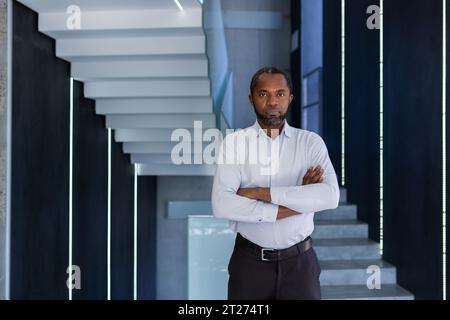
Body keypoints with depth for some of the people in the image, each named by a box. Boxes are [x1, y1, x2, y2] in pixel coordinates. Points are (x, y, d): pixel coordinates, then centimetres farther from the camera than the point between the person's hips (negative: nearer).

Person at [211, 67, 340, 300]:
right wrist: (297, 200, -16)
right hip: (250, 261, 0)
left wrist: (260, 192, -19)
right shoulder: (234, 142, -4)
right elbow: (221, 205, -17)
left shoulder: (311, 142, -2)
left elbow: (330, 196, -17)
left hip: (299, 261, 1)